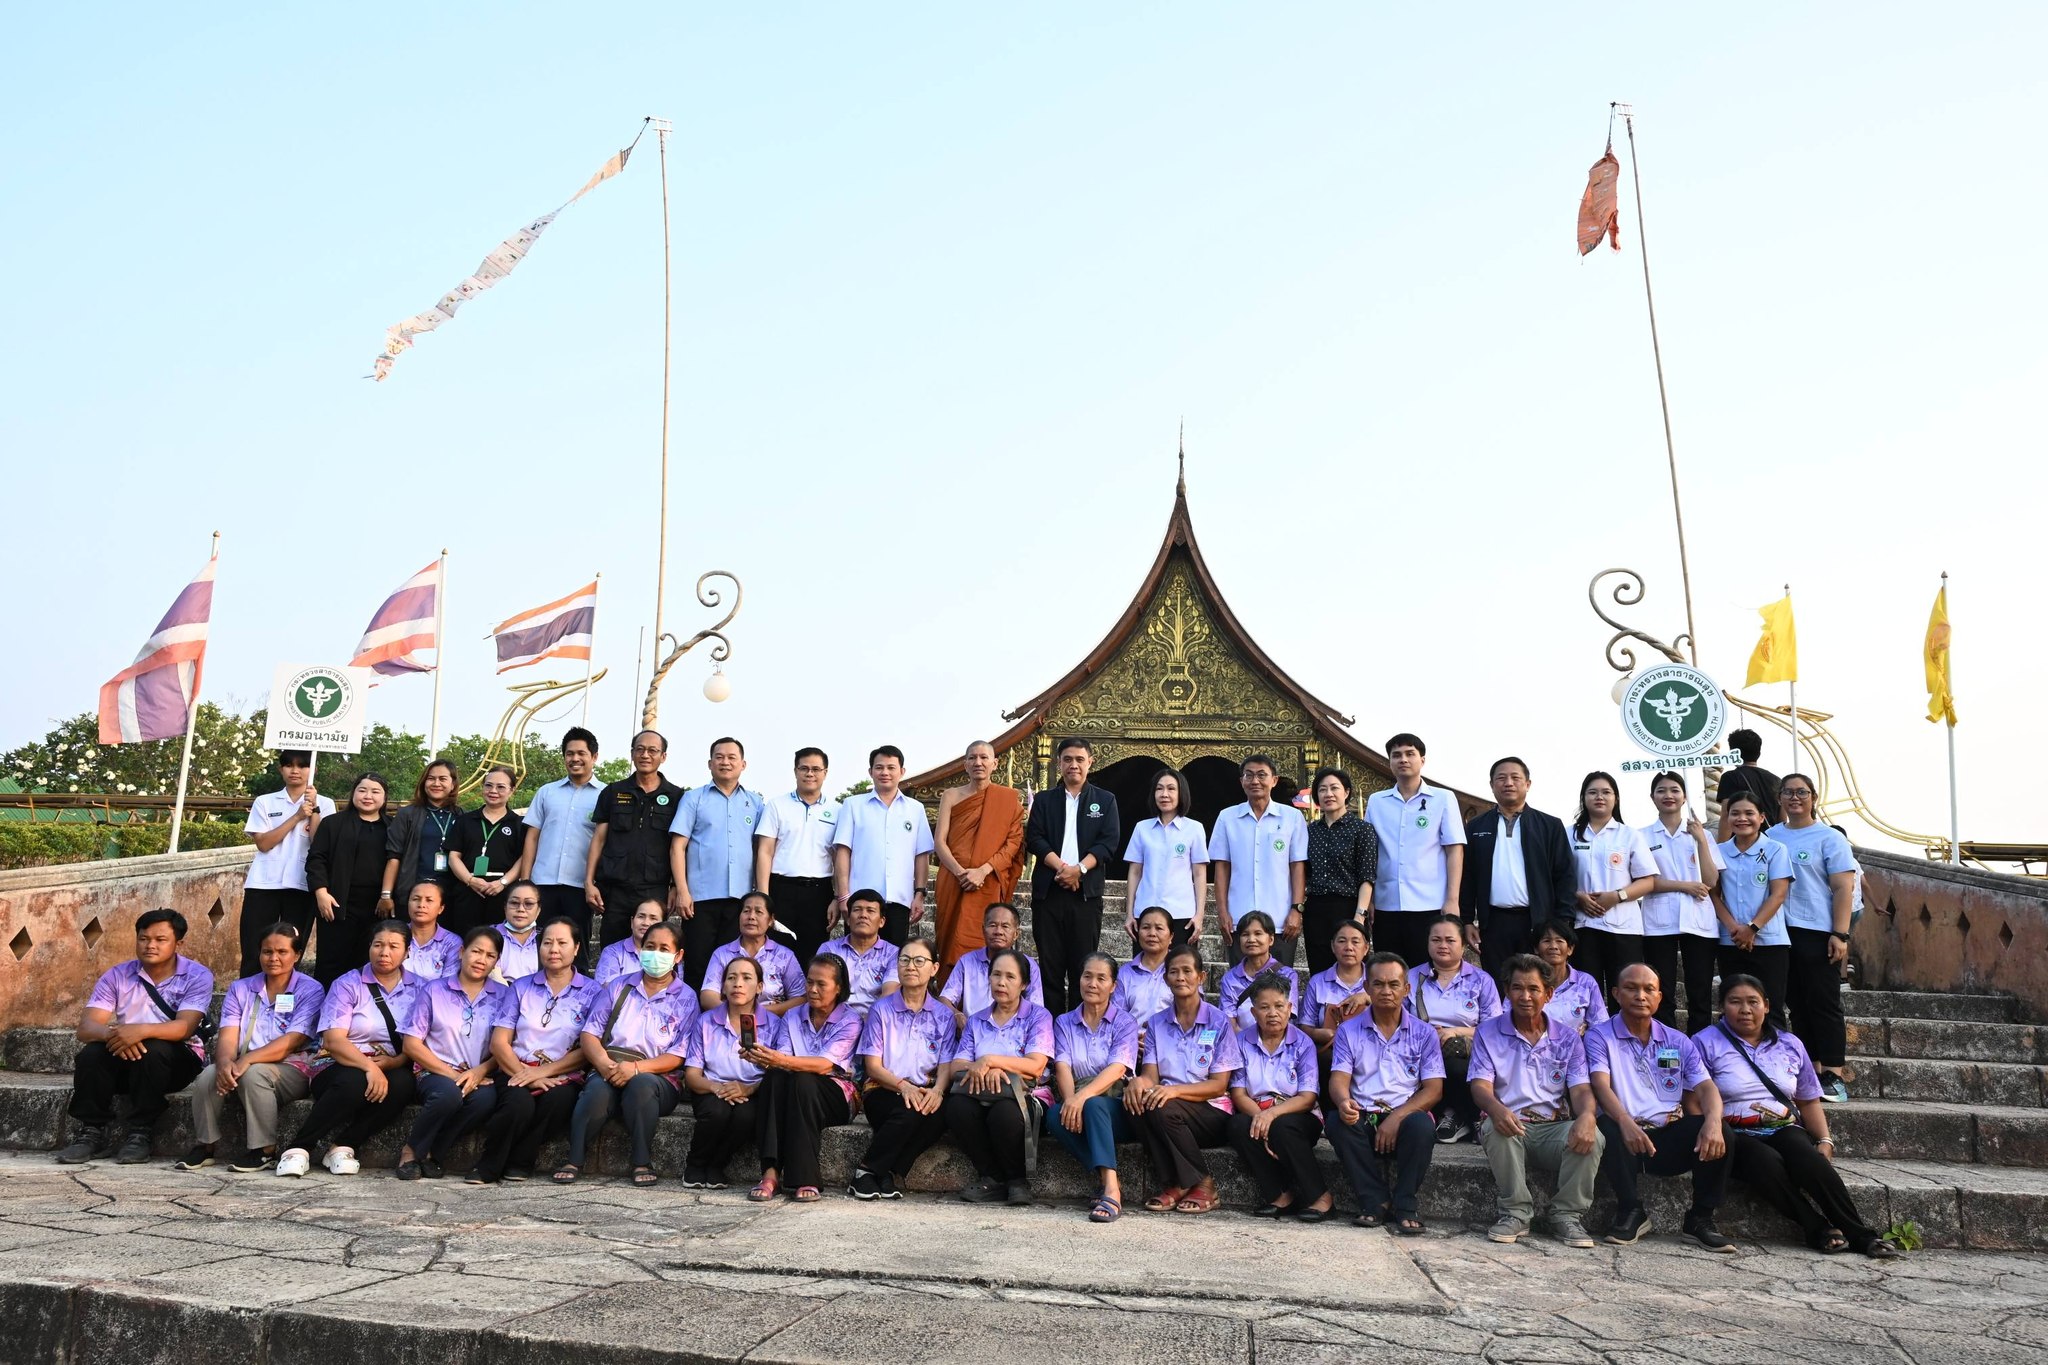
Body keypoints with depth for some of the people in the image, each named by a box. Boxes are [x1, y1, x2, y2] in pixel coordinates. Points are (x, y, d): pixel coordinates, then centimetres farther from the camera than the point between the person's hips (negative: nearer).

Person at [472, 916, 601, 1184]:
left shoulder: (591, 992, 8)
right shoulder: (521, 988, 14)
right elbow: (499, 1042, 5)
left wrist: (544, 1071, -13)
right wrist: (527, 1076, -11)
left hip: (562, 1077, -1)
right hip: (516, 1072, 1)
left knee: (559, 1099, -35)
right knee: (519, 1103, -33)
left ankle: (518, 1163, -13)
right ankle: (488, 1168, -12)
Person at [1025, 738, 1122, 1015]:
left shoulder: (1105, 800, 10)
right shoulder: (1044, 800, 12)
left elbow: (1109, 841, -1)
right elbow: (1034, 838, 1)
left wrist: (1079, 869, -14)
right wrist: (1061, 867, -14)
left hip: (1086, 891, -1)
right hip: (1049, 890, 1)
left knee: (1083, 963, 0)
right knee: (1049, 963, 2)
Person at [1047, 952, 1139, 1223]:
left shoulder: (1125, 1022, 5)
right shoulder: (1064, 1023, 15)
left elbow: (1116, 1069, -11)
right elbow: (1062, 1067, -1)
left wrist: (1083, 1096, -28)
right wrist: (1070, 1100, -22)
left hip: (1115, 1106, -2)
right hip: (1075, 1102, 3)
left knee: (1093, 1105, -36)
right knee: (1055, 1116, -31)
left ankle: (1111, 1190, -44)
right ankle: (1107, 1179, -24)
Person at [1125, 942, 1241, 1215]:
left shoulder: (1219, 1021, 1)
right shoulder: (1156, 1023, 12)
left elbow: (1219, 1085, -6)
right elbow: (1151, 1075, 3)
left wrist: (1175, 1090, -23)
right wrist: (1138, 1082, -23)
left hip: (1211, 1113, -3)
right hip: (1166, 1110, 3)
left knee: (1163, 1108, -33)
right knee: (1137, 1101, -29)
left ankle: (1202, 1183, -11)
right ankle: (1172, 1184, -14)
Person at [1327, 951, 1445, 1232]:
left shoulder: (1424, 1033, 9)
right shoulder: (1349, 1030, 11)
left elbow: (1433, 1090, 0)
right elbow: (1338, 1079, 0)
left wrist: (1397, 1117, -17)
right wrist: (1344, 1102, -26)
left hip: (1405, 1117, -1)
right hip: (1362, 1118, 1)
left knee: (1421, 1124, -34)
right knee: (1337, 1121, -31)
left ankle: (1406, 1206, -16)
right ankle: (1374, 1201, -16)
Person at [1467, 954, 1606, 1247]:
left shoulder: (1567, 1038, 12)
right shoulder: (1488, 1033, 7)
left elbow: (1581, 1089, 1)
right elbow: (1480, 1085, -5)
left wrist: (1587, 1115, -25)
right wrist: (1496, 1108, -30)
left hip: (1556, 1128, 2)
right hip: (1509, 1124, -1)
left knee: (1591, 1137, -29)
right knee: (1494, 1128, -36)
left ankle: (1567, 1215, -12)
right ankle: (1516, 1212, -19)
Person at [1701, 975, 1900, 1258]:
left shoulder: (1789, 1045, 16)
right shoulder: (1706, 1043, 1)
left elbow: (1809, 1100, 21)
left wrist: (1825, 1140, 5)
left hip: (1784, 1131, 4)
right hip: (1736, 1136, -3)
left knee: (1809, 1159, -30)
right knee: (1767, 1161, -36)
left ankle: (1862, 1234, -26)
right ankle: (1819, 1230, -26)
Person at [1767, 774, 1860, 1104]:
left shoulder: (1829, 838, -1)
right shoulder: (1770, 836, 12)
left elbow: (1844, 888, -7)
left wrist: (1840, 934, -13)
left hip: (1817, 932, -5)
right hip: (1781, 930, 5)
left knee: (1823, 1002, -3)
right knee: (1796, 1003, 9)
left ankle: (1834, 1075, 1)